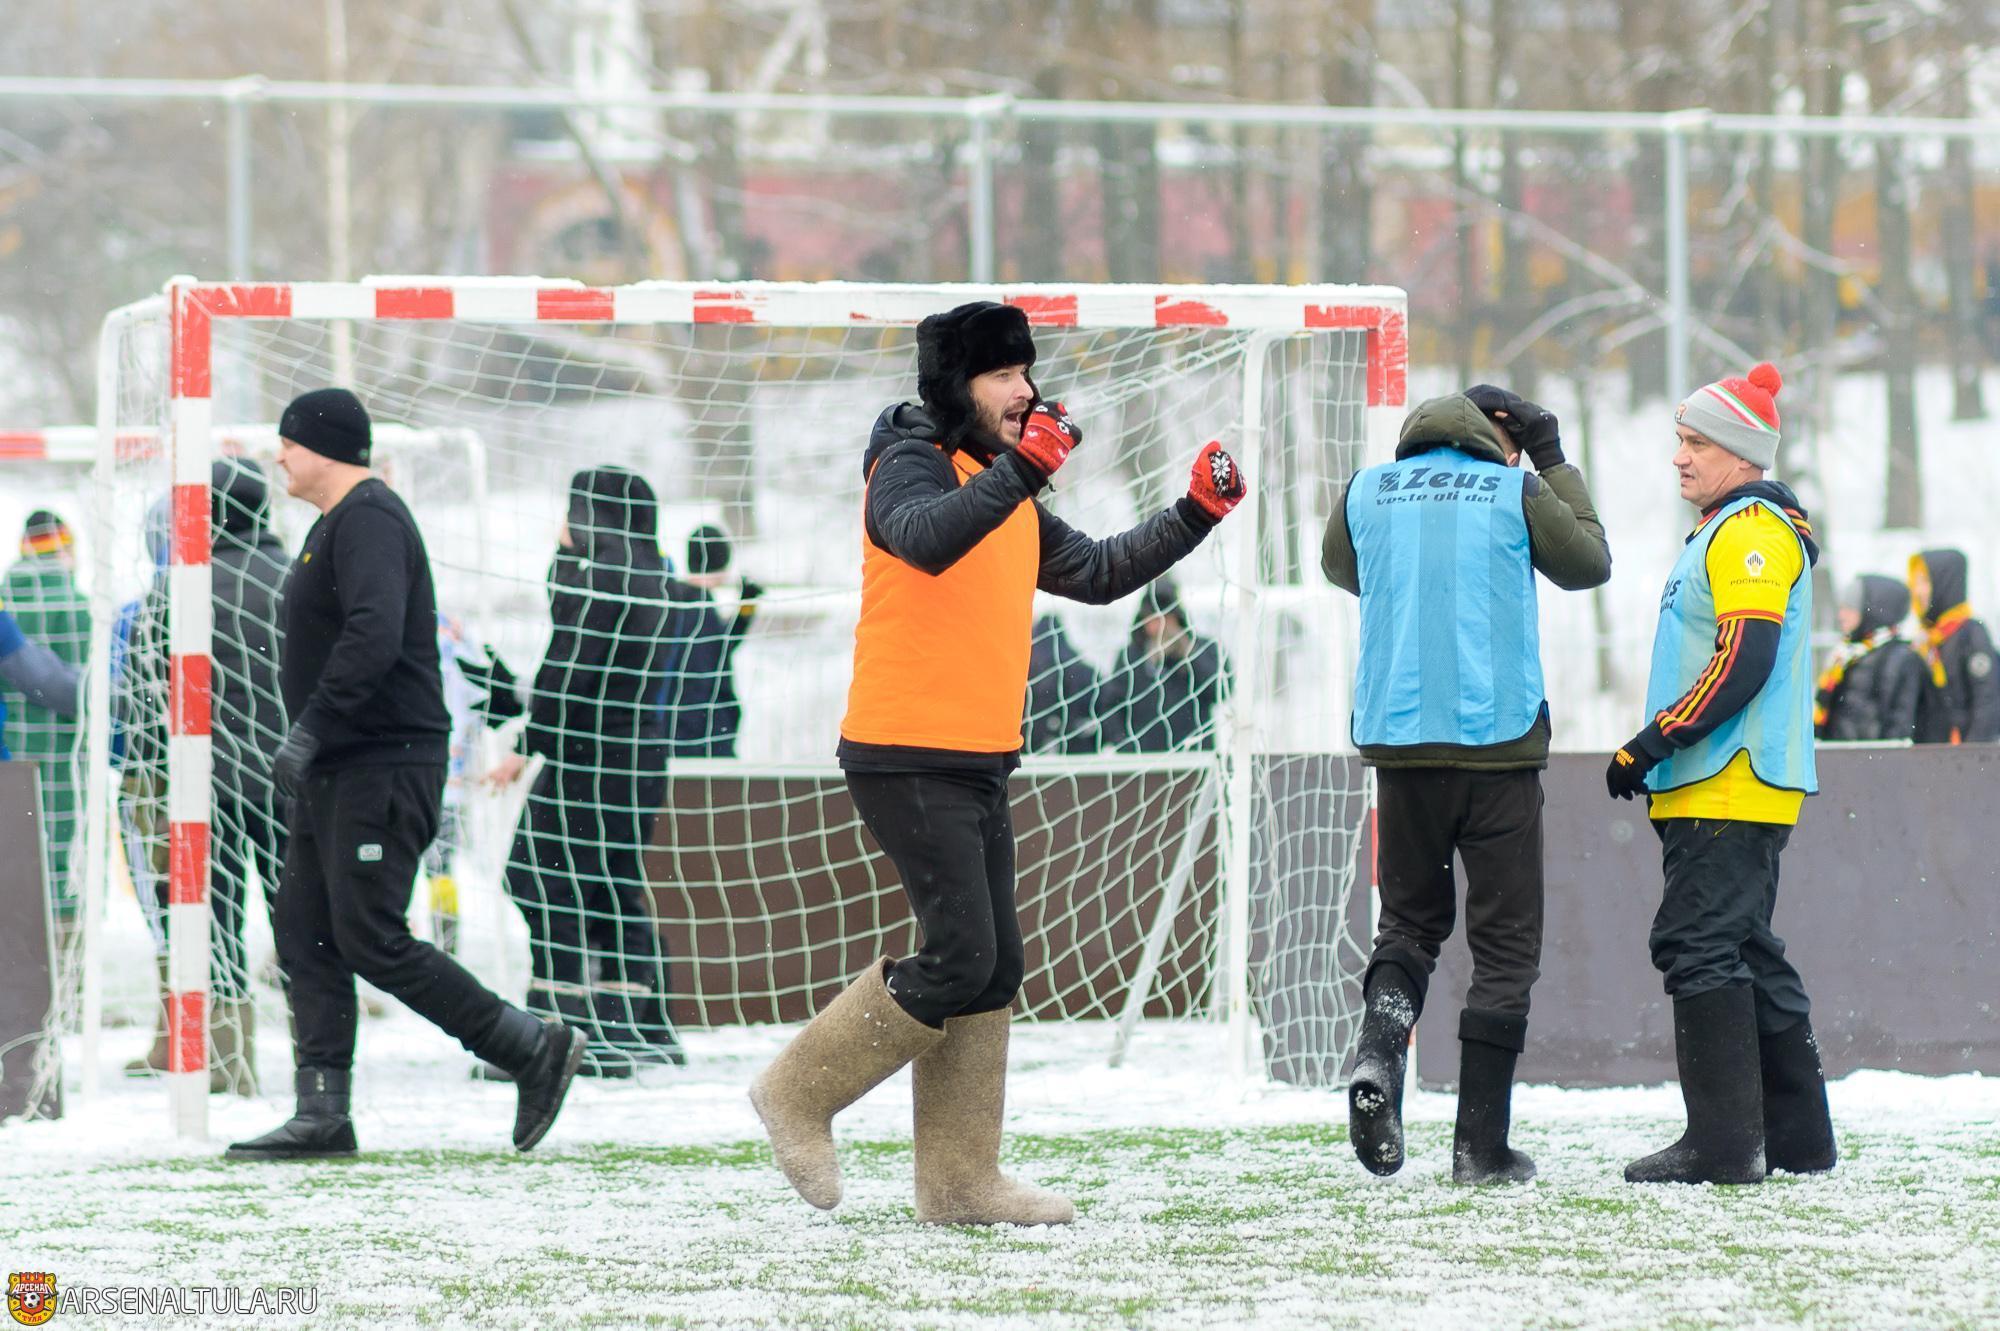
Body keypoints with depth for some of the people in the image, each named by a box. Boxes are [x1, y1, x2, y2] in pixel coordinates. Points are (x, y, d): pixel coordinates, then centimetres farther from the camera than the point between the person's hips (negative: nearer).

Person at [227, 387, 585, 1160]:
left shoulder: (369, 520, -14)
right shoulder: (335, 524, 19)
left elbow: (374, 638, -28)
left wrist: (308, 730, -30)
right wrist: (305, 748, 20)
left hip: (382, 769, -11)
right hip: (335, 773, 11)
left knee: (370, 940, -12)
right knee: (305, 933, 5)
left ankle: (534, 1049, -4)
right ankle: (322, 1115, 4)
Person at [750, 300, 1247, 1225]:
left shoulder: (1006, 494, 19)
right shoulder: (912, 464, -10)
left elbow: (1097, 575, 28)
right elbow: (926, 539, -32)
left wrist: (1197, 514, 19)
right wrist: (1019, 470, -43)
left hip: (979, 766, 9)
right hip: (908, 760, -9)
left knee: (994, 969, 7)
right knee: (959, 958, -12)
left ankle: (960, 1181, 11)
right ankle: (801, 1093, 2)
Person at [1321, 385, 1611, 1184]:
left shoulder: (1367, 492, 6)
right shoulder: (1515, 492, -3)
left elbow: (1340, 569, 26)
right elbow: (1590, 564, 13)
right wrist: (1555, 465, 18)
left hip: (1397, 737, 3)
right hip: (1498, 737, -3)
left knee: (1409, 917, 18)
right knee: (1505, 941, 5)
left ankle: (1380, 1049, -13)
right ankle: (1481, 1145, 1)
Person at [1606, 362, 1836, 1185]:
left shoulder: (1752, 532, -11)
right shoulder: (1728, 531, 22)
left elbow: (1744, 661, -21)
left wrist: (1653, 743, -20)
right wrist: (1658, 751, 21)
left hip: (1726, 790, -11)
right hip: (1721, 786, 11)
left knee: (1701, 946, -13)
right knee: (1743, 953, 13)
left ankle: (1724, 1142, -16)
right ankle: (1796, 1138, 16)